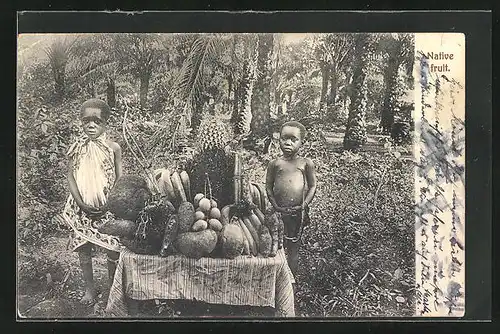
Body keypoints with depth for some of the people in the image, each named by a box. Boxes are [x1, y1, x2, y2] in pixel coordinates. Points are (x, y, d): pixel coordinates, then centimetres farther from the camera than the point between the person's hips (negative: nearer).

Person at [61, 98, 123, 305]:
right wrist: (81, 203, -10)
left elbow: (120, 180, -2)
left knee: (112, 249, 1)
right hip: (83, 207, 2)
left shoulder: (113, 148, -4)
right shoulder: (77, 148, 0)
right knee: (83, 248, 7)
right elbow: (71, 176, -1)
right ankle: (89, 288, 22)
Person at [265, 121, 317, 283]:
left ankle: (292, 279, 21)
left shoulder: (306, 163, 1)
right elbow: (268, 187, 4)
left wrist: (304, 205, -7)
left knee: (293, 248, 10)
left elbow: (312, 186, 4)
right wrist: (275, 206, -5)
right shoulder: (275, 164, 1)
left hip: (298, 212, 0)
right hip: (279, 211, 0)